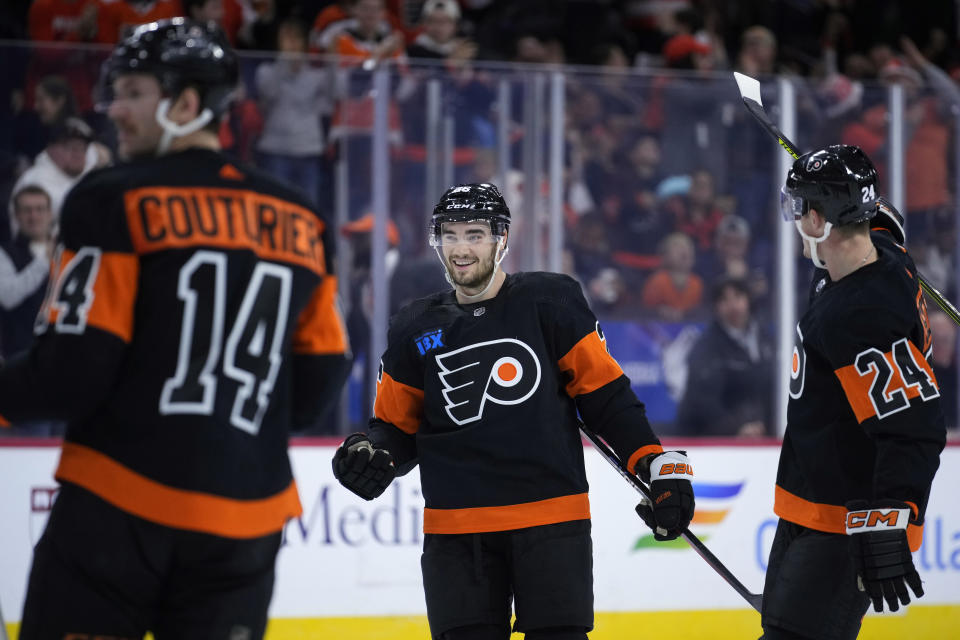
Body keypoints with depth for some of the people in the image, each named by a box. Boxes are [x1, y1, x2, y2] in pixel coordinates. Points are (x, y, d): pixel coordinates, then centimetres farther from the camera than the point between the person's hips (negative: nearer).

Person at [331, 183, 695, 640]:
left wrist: (659, 465, -4)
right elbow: (397, 426, 16)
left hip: (552, 519, -2)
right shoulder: (416, 330, 10)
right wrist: (373, 456, -6)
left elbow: (605, 393, 3)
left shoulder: (550, 302, 2)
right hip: (456, 529, 3)